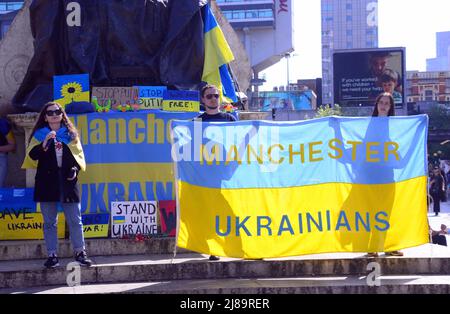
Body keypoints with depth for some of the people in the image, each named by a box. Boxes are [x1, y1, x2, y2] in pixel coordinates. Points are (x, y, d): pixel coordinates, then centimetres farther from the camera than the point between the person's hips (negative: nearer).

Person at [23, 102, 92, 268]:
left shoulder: (71, 134, 13)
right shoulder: (40, 135, 7)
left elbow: (79, 155, 15)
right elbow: (32, 156, -6)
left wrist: (75, 169, -4)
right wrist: (44, 144, -21)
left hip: (67, 181, 1)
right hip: (47, 183, -1)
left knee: (75, 220, -1)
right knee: (49, 222, 3)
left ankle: (80, 253, 7)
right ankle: (52, 255, 7)